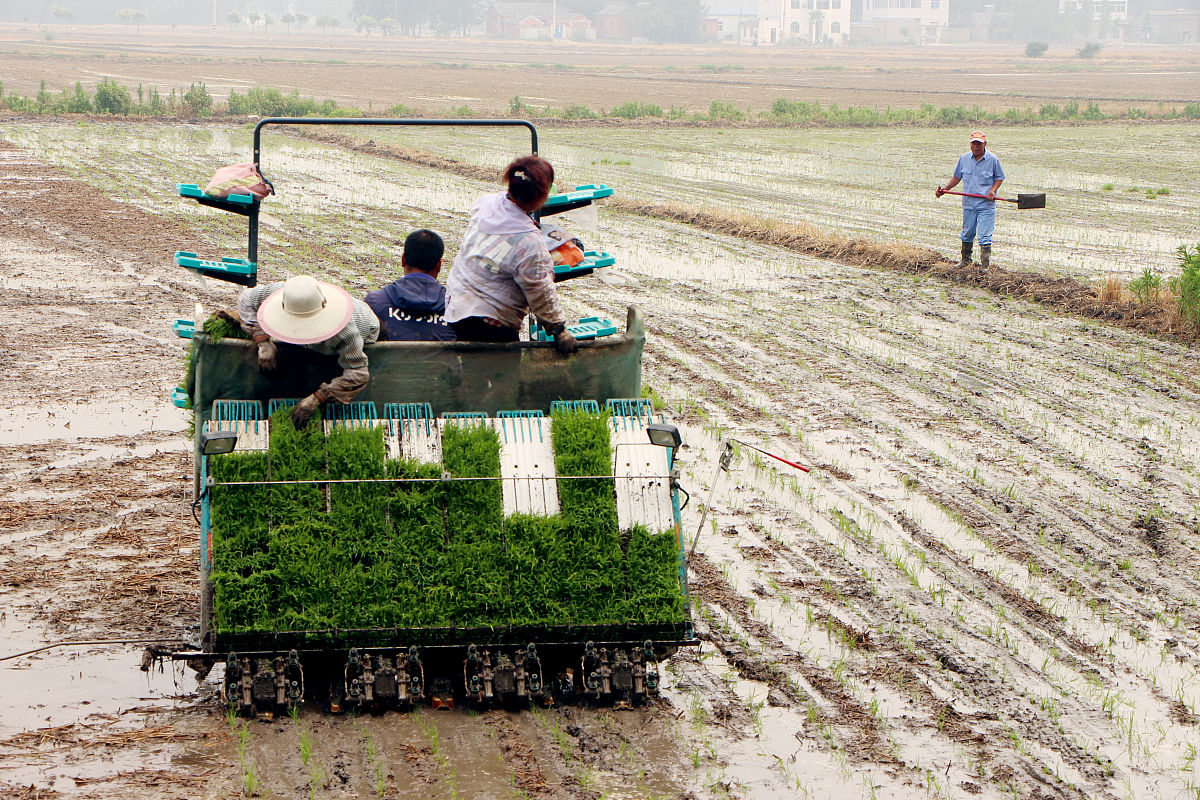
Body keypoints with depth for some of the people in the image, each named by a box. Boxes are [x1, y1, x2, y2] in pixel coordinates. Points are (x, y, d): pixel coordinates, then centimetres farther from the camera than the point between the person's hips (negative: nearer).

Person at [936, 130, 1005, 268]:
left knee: (984, 236, -8)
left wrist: (993, 191, -11)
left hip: (986, 205, -4)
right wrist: (945, 189, 5)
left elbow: (999, 178, 6)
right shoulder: (964, 158, 7)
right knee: (967, 234, 14)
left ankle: (986, 264, -5)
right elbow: (957, 177, 17)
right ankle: (966, 260, 30)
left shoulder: (993, 159, -3)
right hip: (968, 204, 4)